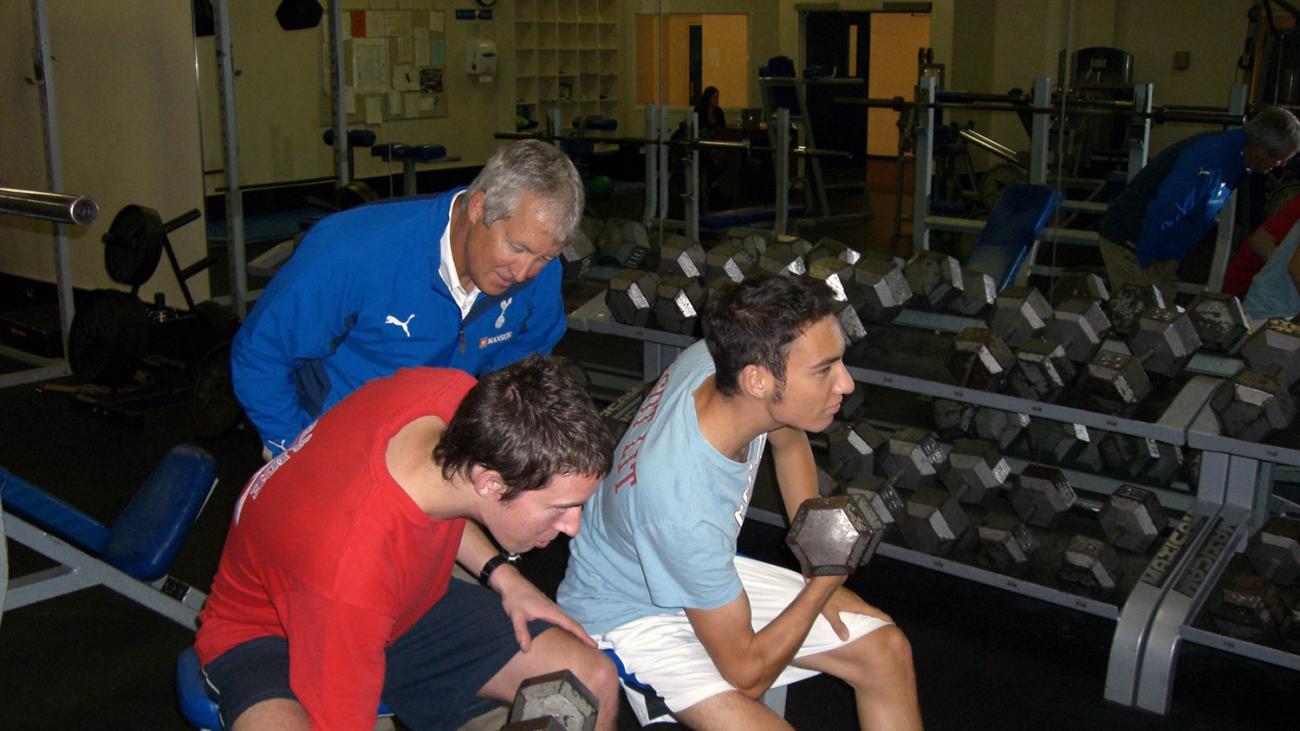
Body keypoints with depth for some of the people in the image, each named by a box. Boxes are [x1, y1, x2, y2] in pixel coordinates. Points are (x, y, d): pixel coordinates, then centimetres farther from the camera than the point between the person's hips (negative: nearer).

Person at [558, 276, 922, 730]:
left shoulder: (718, 357, -21)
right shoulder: (685, 507, -41)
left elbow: (789, 443, 5)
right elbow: (747, 671, -26)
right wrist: (826, 581, -16)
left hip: (711, 572, 8)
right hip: (630, 614, -7)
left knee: (887, 649, 2)